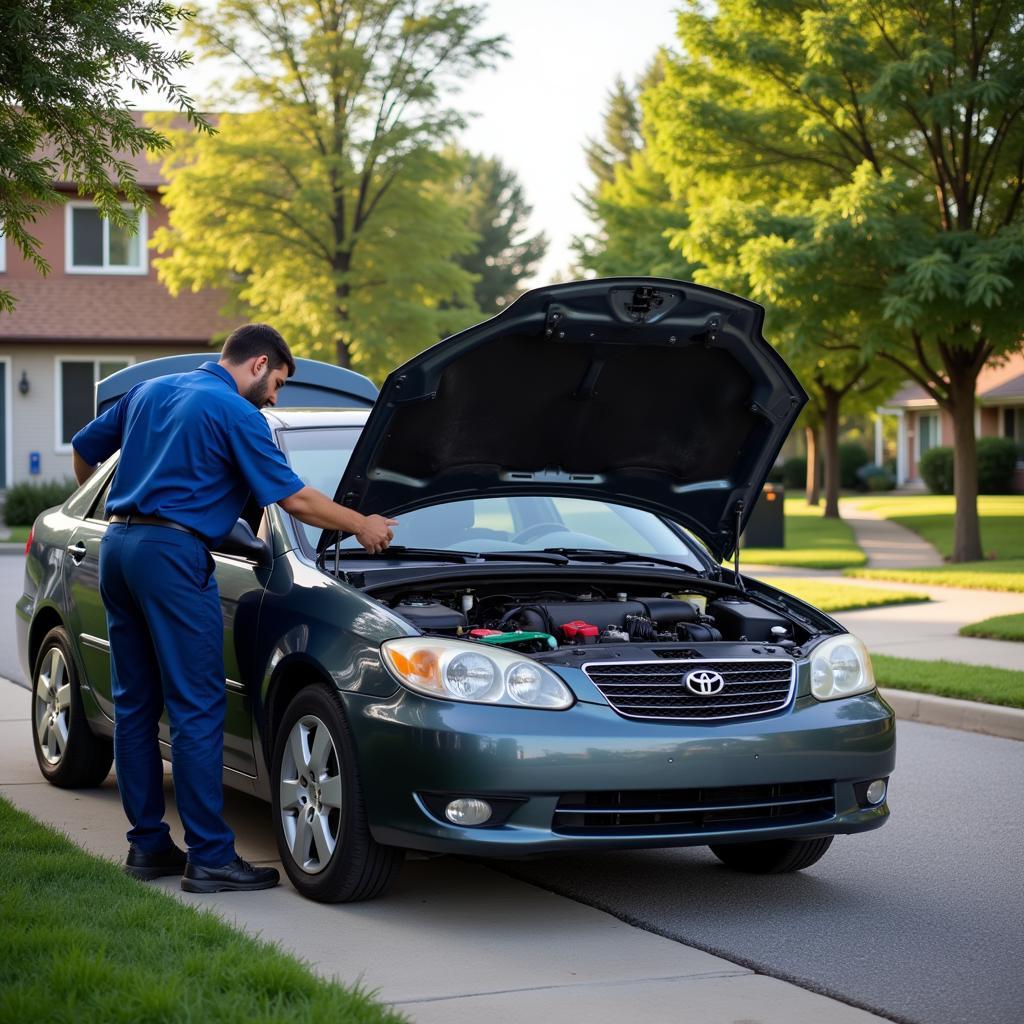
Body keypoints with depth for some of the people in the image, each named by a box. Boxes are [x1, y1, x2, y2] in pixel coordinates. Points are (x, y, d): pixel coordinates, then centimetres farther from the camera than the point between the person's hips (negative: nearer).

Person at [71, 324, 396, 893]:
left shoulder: (151, 391, 18)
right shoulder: (236, 414, -5)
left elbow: (85, 448, 26)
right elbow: (295, 499, -6)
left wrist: (101, 501, 42)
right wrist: (361, 526, 7)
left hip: (119, 546, 9)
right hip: (172, 554, -9)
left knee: (136, 704, 12)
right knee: (198, 710, -6)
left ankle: (148, 844, 17)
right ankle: (210, 858, -4)